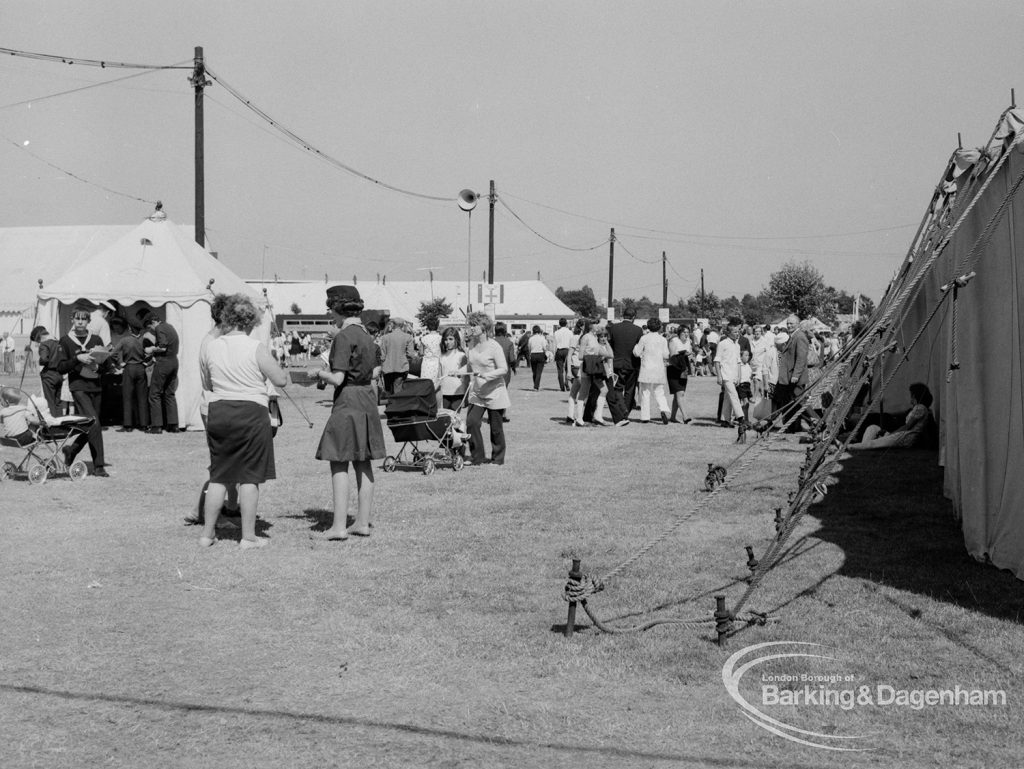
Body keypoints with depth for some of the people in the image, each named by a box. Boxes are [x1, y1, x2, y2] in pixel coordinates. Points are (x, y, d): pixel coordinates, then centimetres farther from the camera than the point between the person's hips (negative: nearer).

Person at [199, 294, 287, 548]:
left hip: (218, 412, 4)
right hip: (251, 413, -4)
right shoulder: (256, 348, -11)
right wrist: (272, 364, 13)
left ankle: (207, 533, 20)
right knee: (249, 477, 4)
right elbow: (281, 380, -5)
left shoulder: (209, 348, 2)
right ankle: (248, 537, 8)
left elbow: (206, 385, 13)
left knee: (218, 476, 14)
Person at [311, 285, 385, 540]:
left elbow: (338, 379, -18)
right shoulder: (367, 335, 10)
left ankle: (339, 526, -6)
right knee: (363, 462, 12)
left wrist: (319, 373, -1)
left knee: (339, 464, -4)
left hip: (347, 402, -8)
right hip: (368, 400, 8)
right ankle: (363, 522, 17)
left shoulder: (343, 337, -15)